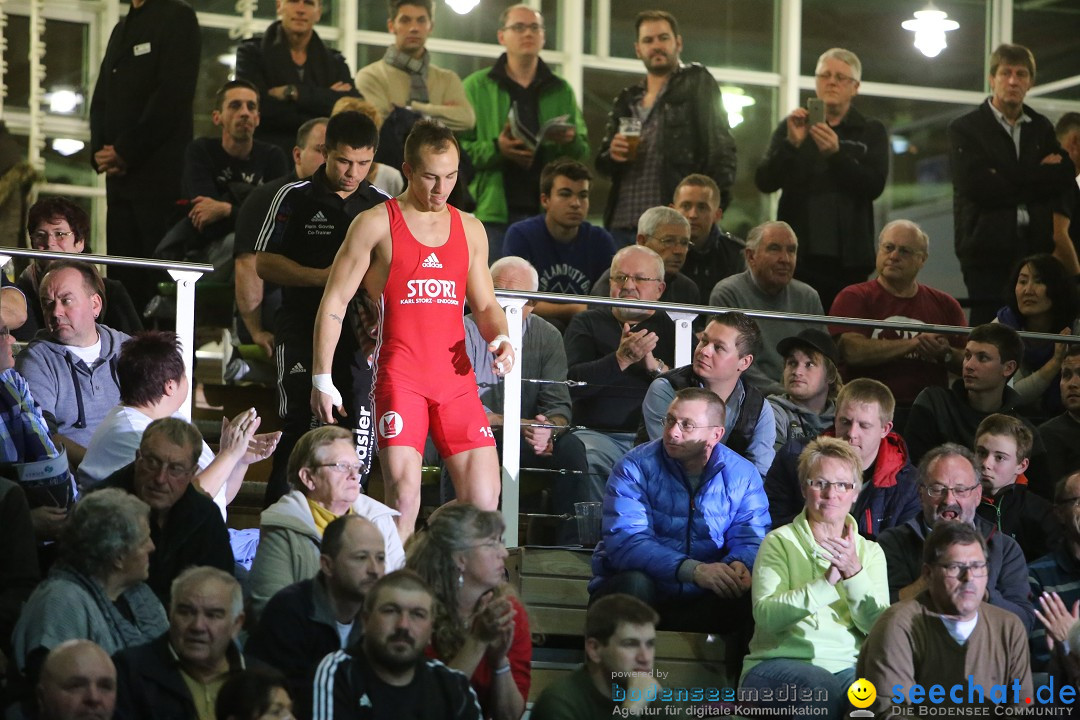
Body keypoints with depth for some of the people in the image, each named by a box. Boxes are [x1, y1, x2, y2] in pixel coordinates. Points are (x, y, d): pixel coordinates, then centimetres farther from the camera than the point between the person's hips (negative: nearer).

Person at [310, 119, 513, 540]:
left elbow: (485, 305, 23)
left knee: (484, 498, -2)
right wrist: (321, 379, -5)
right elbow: (334, 303, 1)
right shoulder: (376, 225, 2)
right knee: (403, 497, -14)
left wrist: (499, 338, 0)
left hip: (456, 377, 4)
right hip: (399, 377, -4)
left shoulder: (470, 230, 15)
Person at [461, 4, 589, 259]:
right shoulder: (476, 87, 7)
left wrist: (571, 141, -11)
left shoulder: (561, 91, 17)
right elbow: (458, 147, 0)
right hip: (494, 211, -3)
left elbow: (583, 150, 12)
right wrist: (495, 149, -18)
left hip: (547, 214, 3)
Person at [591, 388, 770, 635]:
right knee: (633, 583, -36)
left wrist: (740, 565, -28)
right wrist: (693, 570, -34)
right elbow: (624, 541, -20)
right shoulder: (635, 468, -7)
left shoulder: (742, 475, 3)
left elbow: (750, 538, -1)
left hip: (702, 600, 3)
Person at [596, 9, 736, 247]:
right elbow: (603, 164, 23)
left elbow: (720, 147, -5)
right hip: (623, 224, 6)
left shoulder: (697, 83, 4)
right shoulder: (627, 99, 20)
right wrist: (612, 155, -1)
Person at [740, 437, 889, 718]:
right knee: (822, 684, -36)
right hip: (778, 662, -2)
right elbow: (765, 615, -11)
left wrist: (854, 572, -16)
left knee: (881, 687, -33)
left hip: (847, 665, 2)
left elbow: (878, 626, 0)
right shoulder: (780, 542, 7)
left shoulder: (870, 551, 16)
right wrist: (826, 583, -21)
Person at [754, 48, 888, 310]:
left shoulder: (871, 132, 13)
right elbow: (764, 182, 4)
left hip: (848, 256, -1)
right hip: (798, 254, 1)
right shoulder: (791, 126, 15)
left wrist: (836, 154, -17)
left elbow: (874, 186, -3)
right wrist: (791, 144, -12)